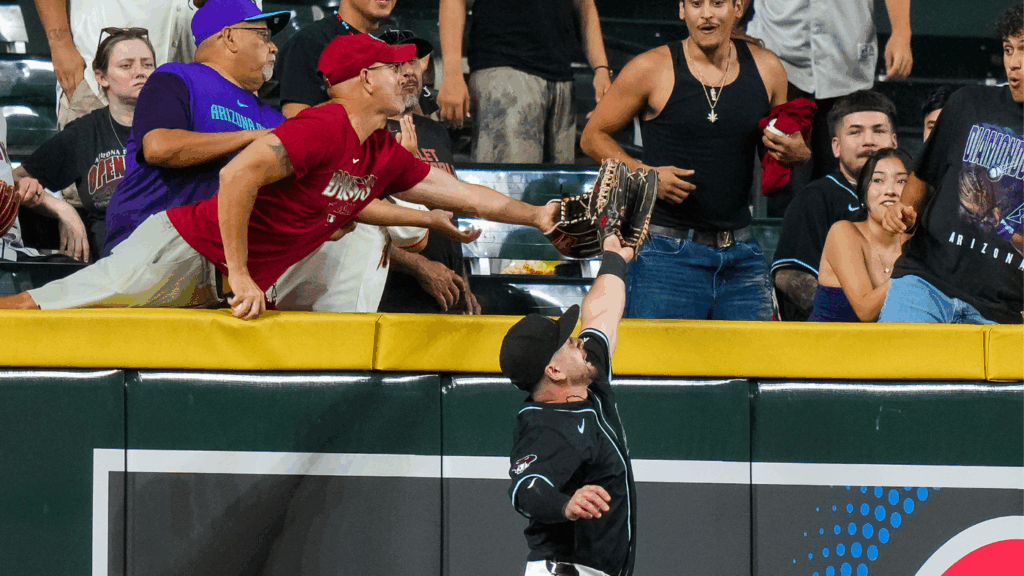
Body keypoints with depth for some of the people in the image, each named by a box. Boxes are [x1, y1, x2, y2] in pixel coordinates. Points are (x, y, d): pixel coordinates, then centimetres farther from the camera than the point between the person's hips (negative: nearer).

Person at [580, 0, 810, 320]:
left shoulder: (767, 70, 8)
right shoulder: (652, 70, -2)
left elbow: (790, 144, 22)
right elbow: (594, 137, 5)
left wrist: (797, 153, -3)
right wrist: (645, 173, -11)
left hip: (741, 257, 4)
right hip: (670, 254, -4)